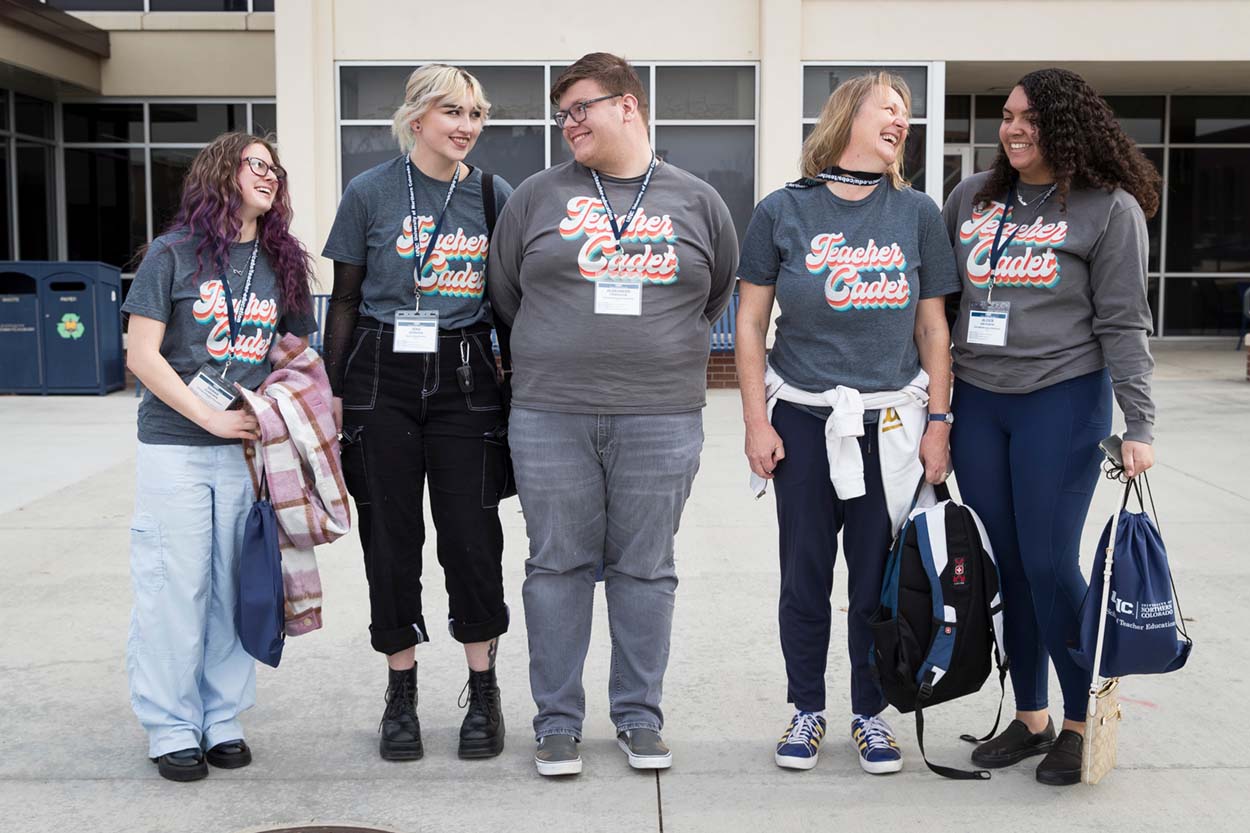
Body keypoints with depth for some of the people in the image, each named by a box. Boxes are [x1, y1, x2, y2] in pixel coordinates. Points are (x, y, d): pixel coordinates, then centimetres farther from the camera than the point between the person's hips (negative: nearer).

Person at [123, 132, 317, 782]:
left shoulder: (282, 264, 11)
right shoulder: (174, 253, -2)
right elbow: (142, 355, -6)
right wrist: (211, 417, -11)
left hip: (246, 448, 4)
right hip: (174, 446, -3)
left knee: (233, 586, 7)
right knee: (175, 586, 0)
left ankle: (222, 720, 19)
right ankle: (171, 727, 12)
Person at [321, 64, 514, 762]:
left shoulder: (494, 195, 5)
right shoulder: (371, 193, 1)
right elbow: (345, 298, 5)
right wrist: (335, 389, 2)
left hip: (465, 380, 1)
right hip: (382, 378, 0)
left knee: (472, 535, -1)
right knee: (390, 536, 4)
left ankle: (485, 692, 14)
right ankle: (402, 693, 18)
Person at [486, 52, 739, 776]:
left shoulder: (698, 203, 7)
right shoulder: (538, 196, 7)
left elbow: (717, 297, 17)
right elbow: (505, 293, 14)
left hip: (661, 420, 0)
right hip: (550, 417, 0)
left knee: (646, 569, 7)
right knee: (559, 566, 4)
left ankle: (640, 716, 20)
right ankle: (557, 721, 16)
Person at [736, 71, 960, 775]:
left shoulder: (917, 214, 4)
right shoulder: (784, 211, -1)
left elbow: (933, 327, 7)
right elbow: (750, 325, 1)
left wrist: (939, 423, 3)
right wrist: (757, 421, -3)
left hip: (891, 425, 1)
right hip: (804, 421, -1)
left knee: (878, 578, 7)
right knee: (805, 577, 7)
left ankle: (871, 714, 25)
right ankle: (808, 710, 25)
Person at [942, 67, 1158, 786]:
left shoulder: (1110, 210, -3)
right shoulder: (971, 199, 10)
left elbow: (1124, 325, -6)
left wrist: (1139, 424, -12)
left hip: (1063, 402, -5)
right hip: (977, 402, 5)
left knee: (1050, 564, -6)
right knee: (1004, 565, 8)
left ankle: (1082, 723, 11)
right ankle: (1029, 718, 20)